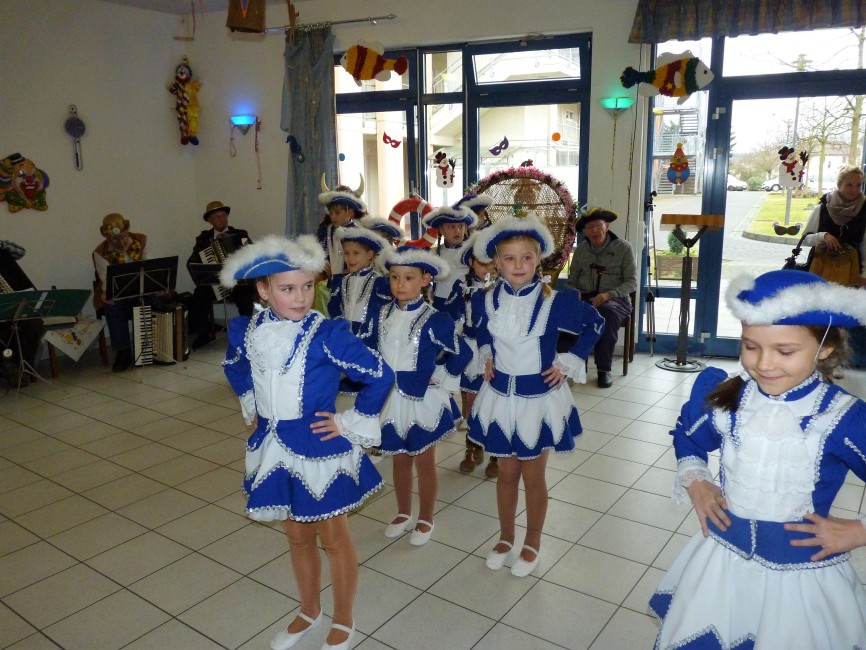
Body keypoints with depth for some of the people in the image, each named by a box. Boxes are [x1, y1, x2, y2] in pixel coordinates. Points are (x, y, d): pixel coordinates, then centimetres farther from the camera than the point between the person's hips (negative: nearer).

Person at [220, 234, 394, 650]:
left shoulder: (327, 334, -20)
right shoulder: (246, 330, -5)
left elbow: (380, 375, -18)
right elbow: (234, 367, 19)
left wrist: (350, 423, -13)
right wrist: (251, 405, 12)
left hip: (319, 449, -4)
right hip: (274, 449, 5)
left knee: (333, 540, 12)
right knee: (297, 536, 21)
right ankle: (309, 612, 44)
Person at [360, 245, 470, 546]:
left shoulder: (435, 320, -15)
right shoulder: (380, 316, -1)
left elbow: (462, 353, -9)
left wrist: (440, 376, -7)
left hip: (423, 401, -4)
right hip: (391, 400, 4)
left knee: (424, 462, 11)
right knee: (399, 460, 19)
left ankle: (425, 519, 29)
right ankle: (403, 513, 38)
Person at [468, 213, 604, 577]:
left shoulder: (554, 301, -16)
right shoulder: (484, 299, -6)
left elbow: (595, 324, -1)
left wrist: (569, 363, -4)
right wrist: (486, 355, 6)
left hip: (539, 399, -3)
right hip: (500, 397, 3)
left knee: (533, 477, 10)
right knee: (506, 474, 16)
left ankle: (532, 544, 31)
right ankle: (505, 538, 36)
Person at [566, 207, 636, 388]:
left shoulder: (623, 248, 3)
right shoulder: (580, 250, 13)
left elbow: (631, 282, -1)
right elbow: (571, 282, 14)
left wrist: (608, 295, -19)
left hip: (615, 299, -2)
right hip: (585, 297, 2)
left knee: (608, 312, -39)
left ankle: (604, 369, -26)